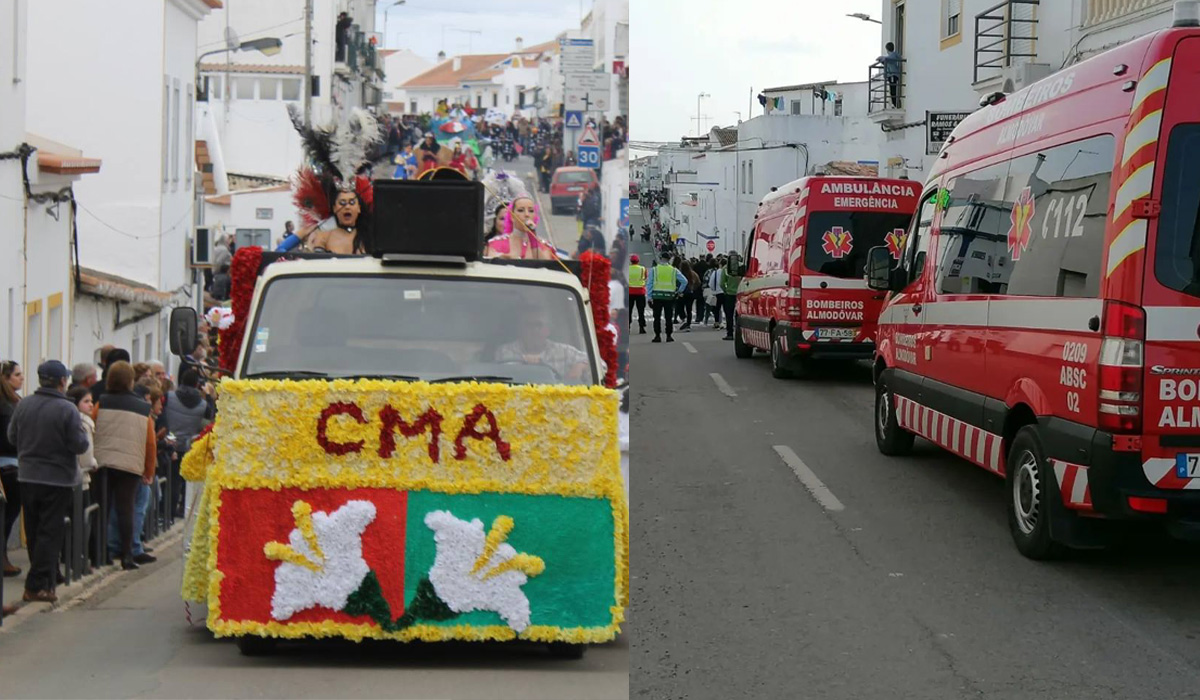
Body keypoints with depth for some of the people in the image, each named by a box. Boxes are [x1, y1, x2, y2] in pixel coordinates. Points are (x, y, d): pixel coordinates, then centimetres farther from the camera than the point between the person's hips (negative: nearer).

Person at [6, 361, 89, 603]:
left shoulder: (23, 405, -2)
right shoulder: (67, 410, -17)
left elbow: (12, 437, 8)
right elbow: (80, 445, -15)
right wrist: (81, 429, 4)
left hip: (27, 476, 5)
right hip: (58, 480, -5)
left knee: (33, 534, 15)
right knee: (50, 533, -1)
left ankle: (46, 579, 26)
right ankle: (37, 586, -5)